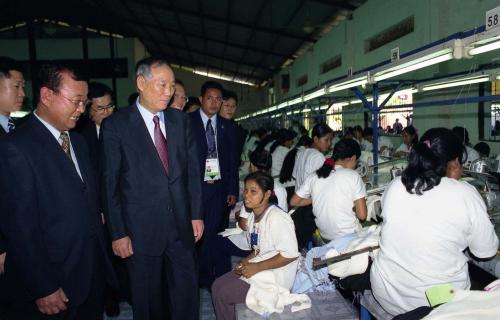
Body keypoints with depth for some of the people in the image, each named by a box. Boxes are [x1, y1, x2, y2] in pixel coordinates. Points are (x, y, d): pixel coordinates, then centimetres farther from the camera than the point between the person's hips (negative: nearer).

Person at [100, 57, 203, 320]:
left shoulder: (181, 120, 4)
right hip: (141, 229, -3)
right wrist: (118, 233, -7)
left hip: (181, 225, 3)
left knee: (187, 294, 14)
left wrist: (196, 214, 5)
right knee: (148, 299, 15)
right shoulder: (115, 125, -8)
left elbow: (192, 170, 7)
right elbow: (110, 184, -7)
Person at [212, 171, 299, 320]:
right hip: (255, 269, 9)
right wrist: (247, 260, -2)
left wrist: (256, 267, -21)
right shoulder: (254, 215, 5)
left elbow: (290, 254, -27)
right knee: (217, 286, 4)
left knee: (222, 295, -8)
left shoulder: (276, 218, -24)